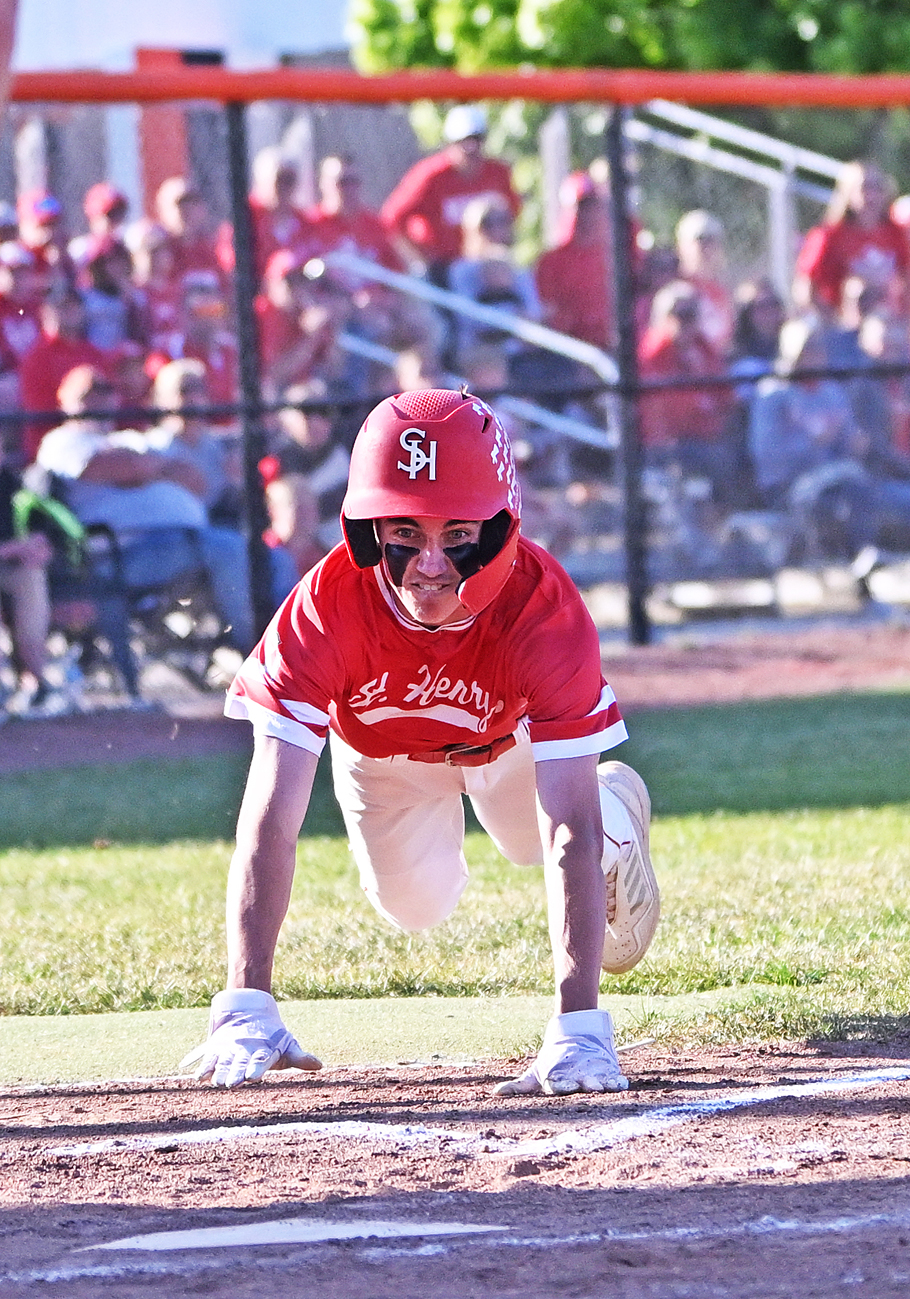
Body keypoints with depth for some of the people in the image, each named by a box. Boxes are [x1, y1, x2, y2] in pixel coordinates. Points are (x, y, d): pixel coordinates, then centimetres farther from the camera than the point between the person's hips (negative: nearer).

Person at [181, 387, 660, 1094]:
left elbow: (569, 833, -50)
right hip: (378, 749, 0)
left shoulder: (543, 606, -46)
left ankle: (617, 805, 30)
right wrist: (247, 1004, -58)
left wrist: (578, 1022, -58)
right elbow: (271, 817, -49)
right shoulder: (327, 606, -45)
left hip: (506, 738, 0)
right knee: (413, 906, 12)